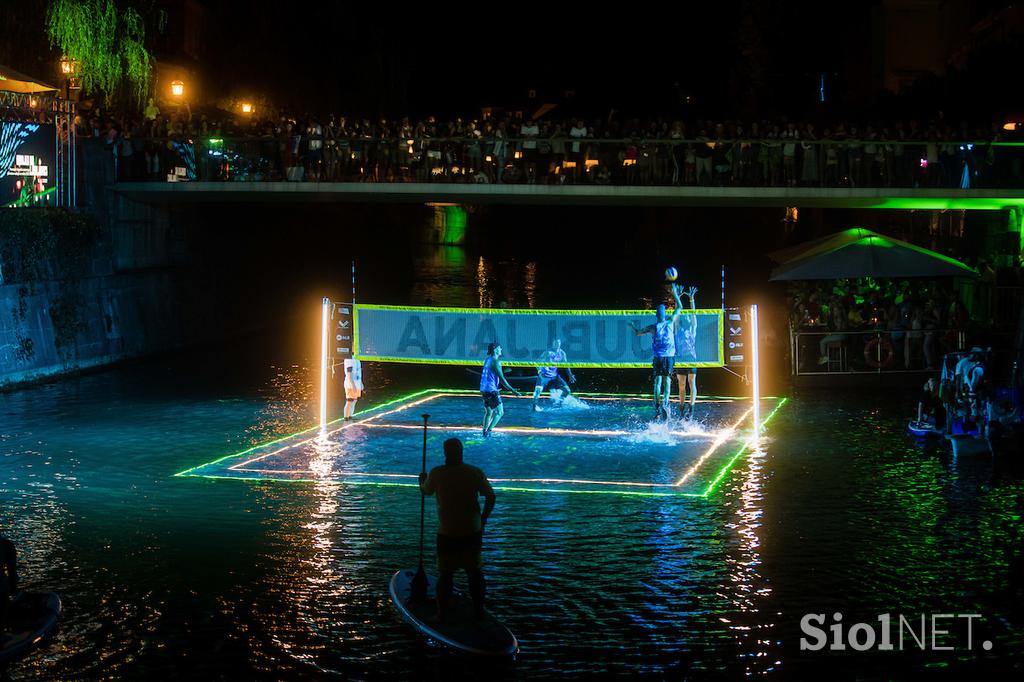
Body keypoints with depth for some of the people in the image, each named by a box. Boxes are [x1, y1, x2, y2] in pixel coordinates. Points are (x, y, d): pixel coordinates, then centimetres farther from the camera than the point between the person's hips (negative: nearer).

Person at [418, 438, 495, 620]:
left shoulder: (437, 473, -9)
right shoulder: (475, 473, -5)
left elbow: (426, 491, 10)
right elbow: (490, 496, 0)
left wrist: (422, 480, 33)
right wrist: (483, 519, 13)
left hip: (447, 534, -2)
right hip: (472, 531, 2)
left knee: (445, 573, 7)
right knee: (474, 571, 14)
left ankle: (442, 613, 10)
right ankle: (479, 610, 21)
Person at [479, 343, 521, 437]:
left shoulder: (487, 359, 13)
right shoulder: (495, 361, -13)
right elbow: (501, 378, -18)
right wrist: (512, 390, -18)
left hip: (484, 390, 9)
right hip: (491, 390, -9)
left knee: (488, 412, 18)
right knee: (500, 412, -7)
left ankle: (485, 432, 16)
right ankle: (489, 430, -17)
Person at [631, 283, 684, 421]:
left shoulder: (653, 327, -2)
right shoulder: (670, 322, 0)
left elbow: (637, 333, 9)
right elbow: (679, 308, 13)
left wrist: (632, 326, 29)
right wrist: (675, 294, 20)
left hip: (658, 357, 0)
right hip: (669, 356, 0)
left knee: (658, 381, 1)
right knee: (667, 380, -1)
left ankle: (657, 408, -6)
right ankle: (665, 402, -23)